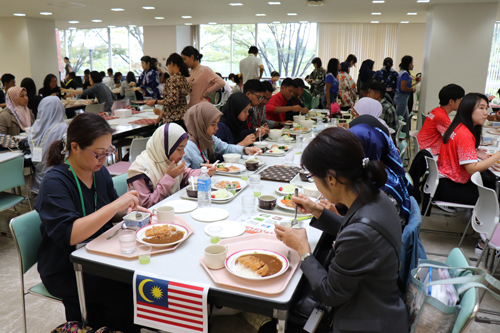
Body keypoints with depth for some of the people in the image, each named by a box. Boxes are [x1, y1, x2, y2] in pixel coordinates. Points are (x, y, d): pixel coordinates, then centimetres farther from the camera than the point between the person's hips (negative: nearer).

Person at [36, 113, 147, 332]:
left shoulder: (99, 172, 2)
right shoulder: (54, 183, -19)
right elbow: (70, 235, -31)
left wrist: (127, 211, -6)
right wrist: (115, 205, -32)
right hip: (65, 271, -7)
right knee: (125, 296, -21)